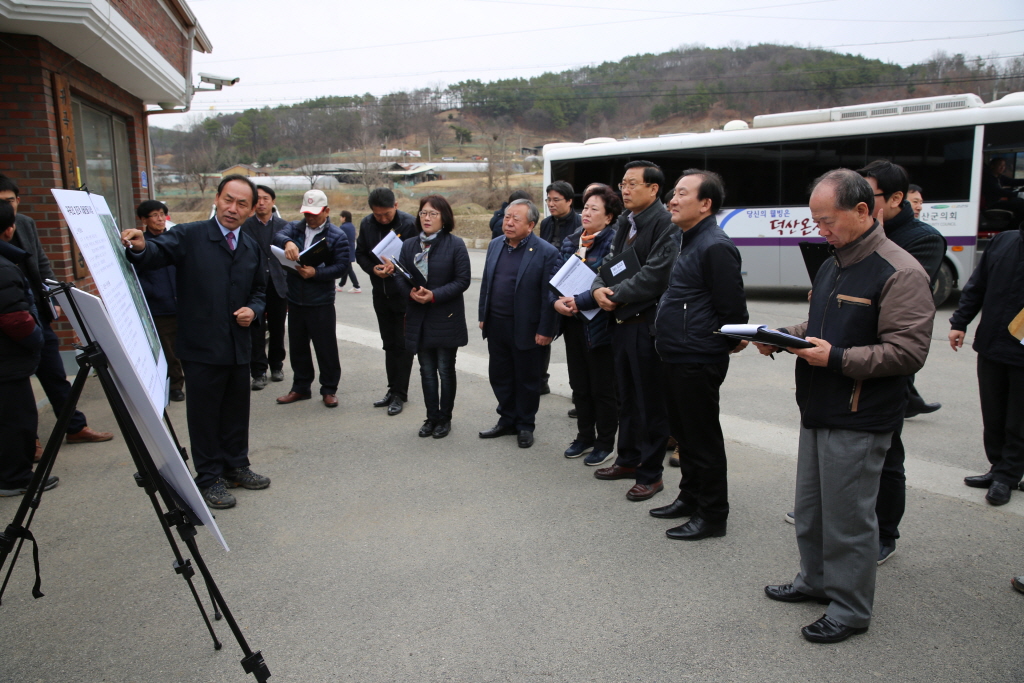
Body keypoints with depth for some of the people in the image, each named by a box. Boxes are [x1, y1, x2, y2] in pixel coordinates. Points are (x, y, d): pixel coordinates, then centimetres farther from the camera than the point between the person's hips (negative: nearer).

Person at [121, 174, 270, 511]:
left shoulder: (252, 248, 12)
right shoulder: (188, 236, -6)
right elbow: (158, 255, -21)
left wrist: (253, 310, 0)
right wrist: (140, 247, -43)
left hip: (238, 346, 6)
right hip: (201, 347, -6)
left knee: (237, 411, 17)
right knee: (204, 414, 5)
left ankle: (236, 467, 33)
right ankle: (209, 479, 17)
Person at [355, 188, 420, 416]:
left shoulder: (410, 224, -15)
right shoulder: (367, 224, 1)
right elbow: (360, 253, 7)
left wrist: (397, 268, -26)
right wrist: (373, 269, -12)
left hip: (404, 293, -5)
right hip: (381, 293, 6)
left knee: (403, 345, 1)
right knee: (389, 344, 14)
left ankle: (399, 394, 9)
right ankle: (393, 390, 25)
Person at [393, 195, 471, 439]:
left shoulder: (455, 245, -7)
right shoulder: (409, 245, 7)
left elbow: (462, 280, -11)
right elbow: (401, 277, 7)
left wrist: (434, 295, -20)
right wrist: (411, 292, -15)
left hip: (446, 318, -4)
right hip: (419, 318, 4)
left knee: (445, 370, 6)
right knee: (427, 371, 12)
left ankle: (444, 418, 20)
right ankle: (431, 417, 24)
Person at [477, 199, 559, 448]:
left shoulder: (546, 252, -13)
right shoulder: (495, 245, 6)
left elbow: (549, 295, -13)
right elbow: (486, 282, 13)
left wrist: (545, 331, -15)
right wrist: (483, 315, 10)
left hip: (526, 329, -6)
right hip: (496, 325, 6)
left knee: (527, 380, 9)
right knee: (499, 376, 15)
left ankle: (525, 425, 26)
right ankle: (507, 420, 32)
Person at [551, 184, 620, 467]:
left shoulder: (614, 242, -12)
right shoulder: (570, 242, 11)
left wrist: (579, 302, -24)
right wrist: (556, 301, -11)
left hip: (599, 324, -7)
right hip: (573, 323, 7)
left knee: (603, 388, 5)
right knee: (579, 385, 16)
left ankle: (605, 443, 20)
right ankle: (585, 436, 32)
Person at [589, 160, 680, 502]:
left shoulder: (666, 224, -14)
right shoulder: (624, 223, 14)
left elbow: (653, 275, -21)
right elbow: (610, 262, 15)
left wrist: (615, 296, -13)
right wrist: (598, 288, -6)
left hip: (648, 324, -9)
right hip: (622, 321, 9)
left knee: (651, 403, 2)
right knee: (626, 397, 19)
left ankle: (651, 474, 15)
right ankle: (628, 459, 35)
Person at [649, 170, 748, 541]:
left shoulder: (715, 247, -19)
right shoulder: (690, 242, 14)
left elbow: (732, 307, -20)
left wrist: (730, 342, -6)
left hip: (698, 362, -10)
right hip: (677, 358, 10)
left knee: (703, 439, 1)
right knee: (684, 432, 20)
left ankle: (712, 515, 14)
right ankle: (690, 497, 35)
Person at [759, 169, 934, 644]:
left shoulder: (900, 273, -15)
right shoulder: (832, 265, 14)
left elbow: (908, 351, -20)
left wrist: (838, 358, -25)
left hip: (858, 422, -9)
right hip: (817, 410, 9)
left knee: (847, 516, 3)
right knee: (810, 507, 19)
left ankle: (850, 609, 19)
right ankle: (815, 581, 37)